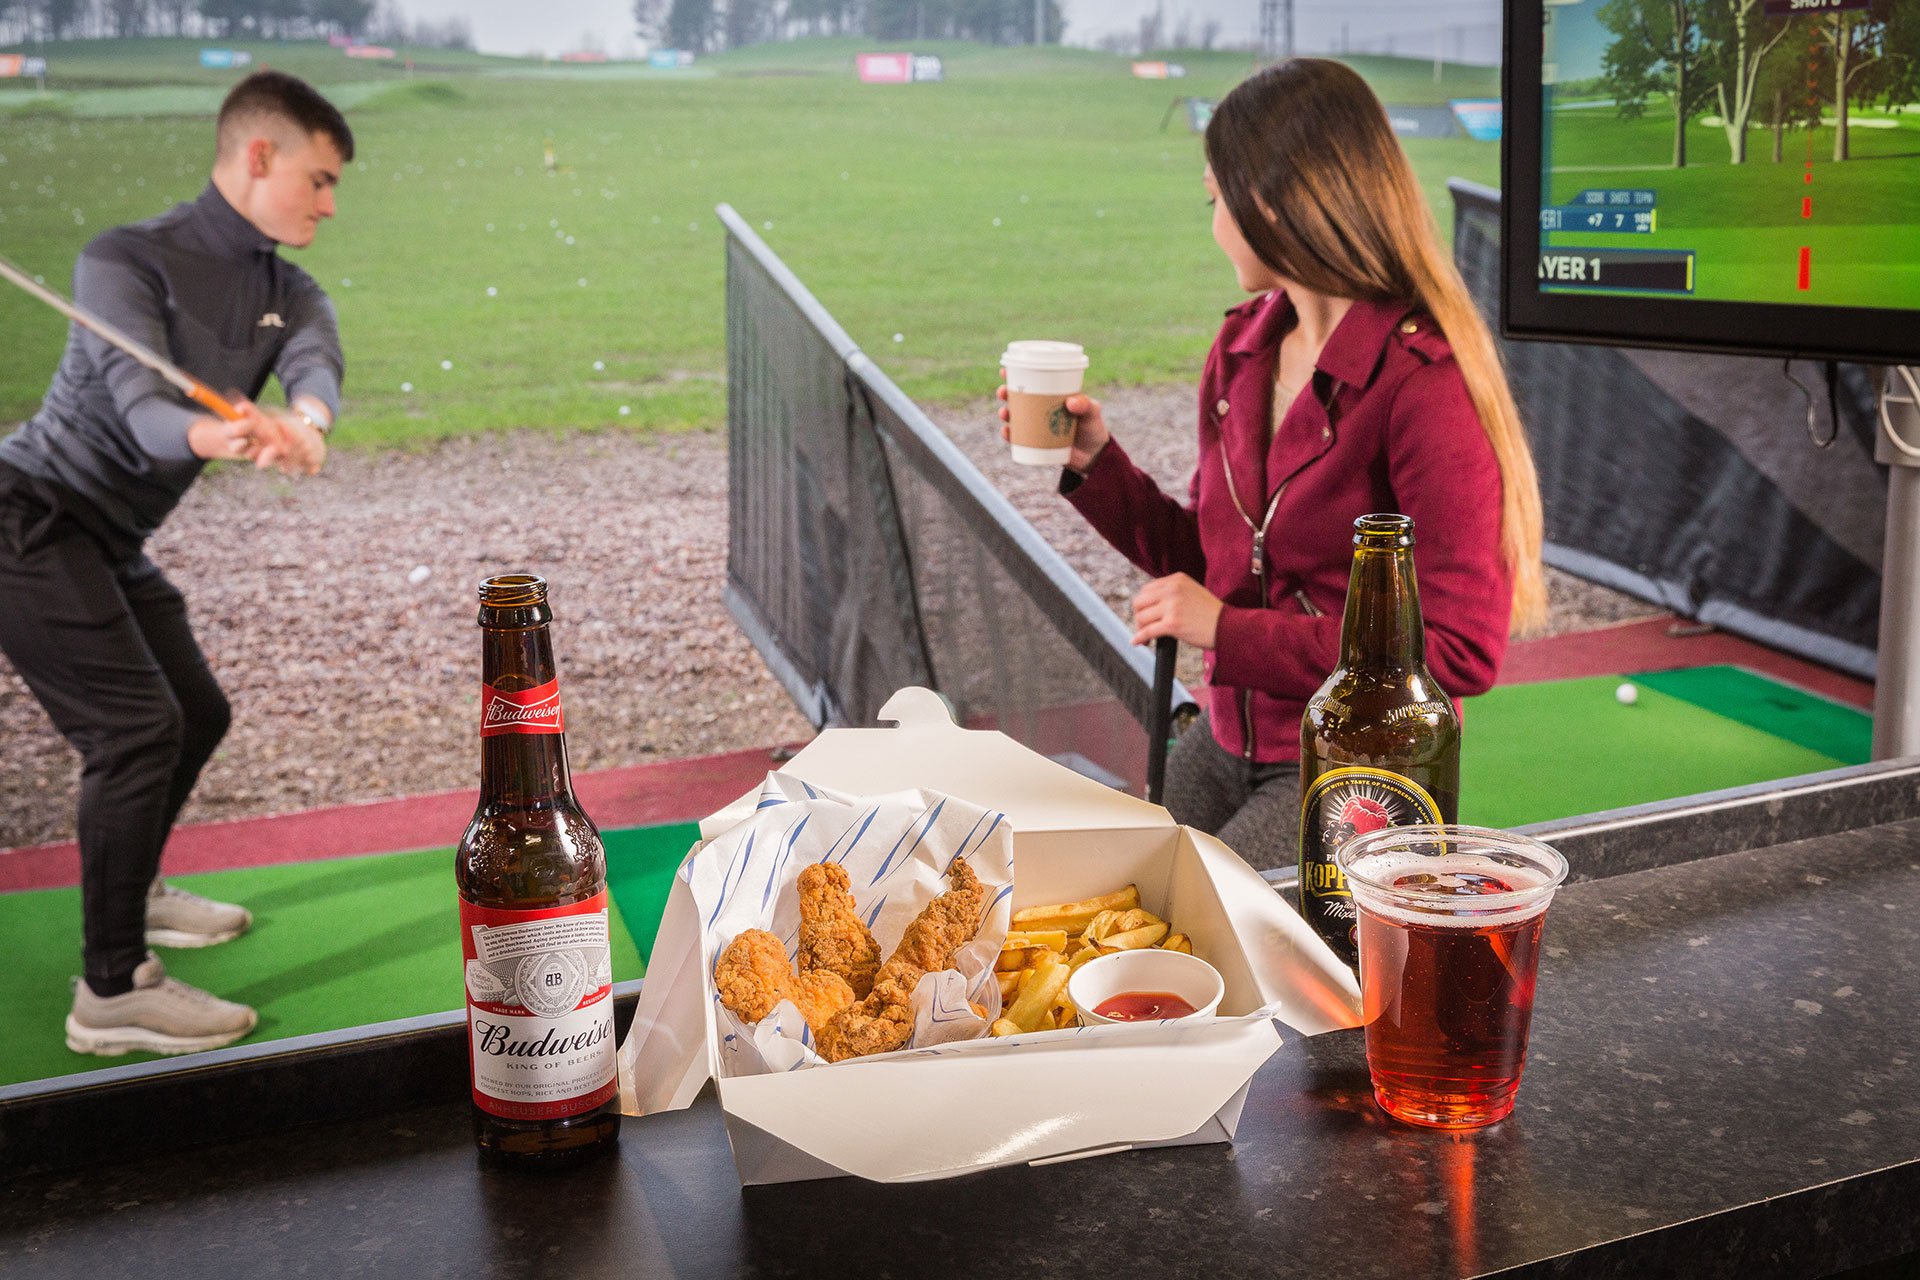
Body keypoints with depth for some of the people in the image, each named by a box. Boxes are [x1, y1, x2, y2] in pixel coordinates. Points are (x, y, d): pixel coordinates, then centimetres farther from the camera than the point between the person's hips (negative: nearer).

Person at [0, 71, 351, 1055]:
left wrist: (302, 422, -44)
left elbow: (316, 364, -19)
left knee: (197, 715, 18)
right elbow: (136, 399, -32)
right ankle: (113, 991, -8)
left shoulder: (290, 295, 5)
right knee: (137, 729, -16)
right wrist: (212, 437, -56)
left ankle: (129, 890, 43)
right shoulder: (127, 258, -16)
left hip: (111, 545, 9)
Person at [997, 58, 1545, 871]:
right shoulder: (1243, 348, 6)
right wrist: (1093, 462, 1)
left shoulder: (1423, 384, -19)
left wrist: (1230, 632, -19)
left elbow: (1461, 652, -20)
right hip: (1229, 740, 7)